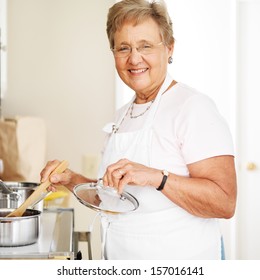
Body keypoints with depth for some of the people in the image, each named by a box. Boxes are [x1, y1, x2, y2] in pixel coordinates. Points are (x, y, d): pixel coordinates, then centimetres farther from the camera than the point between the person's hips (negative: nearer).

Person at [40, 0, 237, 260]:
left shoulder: (193, 106, -16)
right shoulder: (123, 115, 9)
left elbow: (224, 203, -24)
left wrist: (156, 177, -33)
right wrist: (71, 180, 0)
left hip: (178, 264, -7)